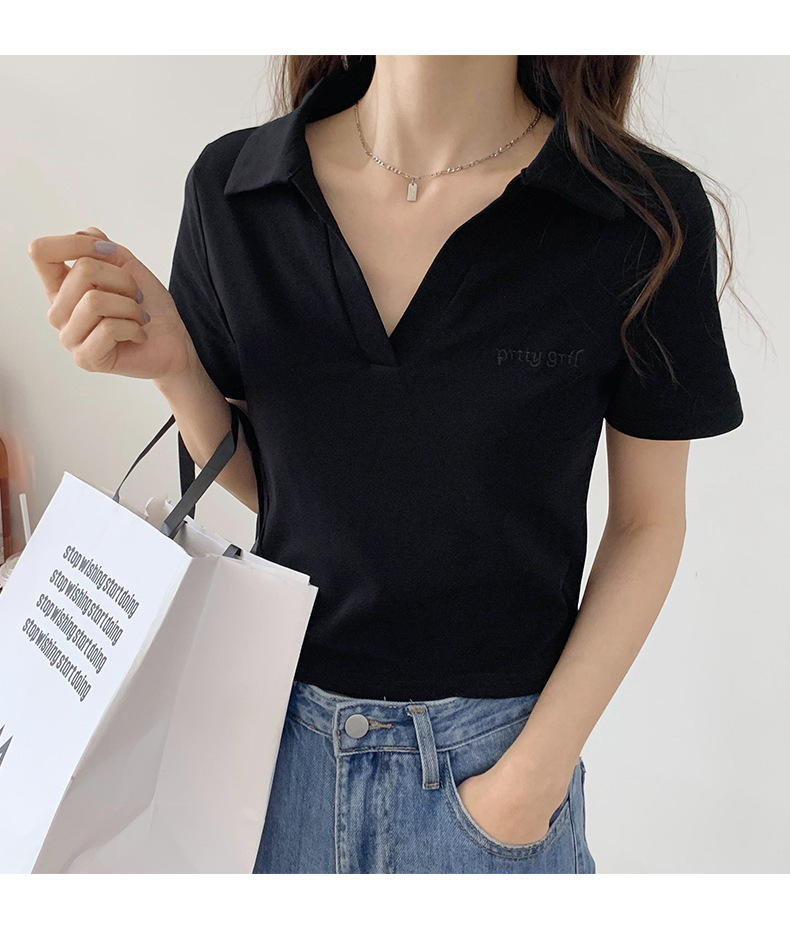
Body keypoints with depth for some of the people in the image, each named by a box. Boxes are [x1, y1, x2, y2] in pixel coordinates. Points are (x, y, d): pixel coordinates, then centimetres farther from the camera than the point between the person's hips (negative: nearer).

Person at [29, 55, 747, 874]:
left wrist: (537, 774, -9)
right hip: (279, 717, 3)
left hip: (489, 739, -2)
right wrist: (174, 366, -17)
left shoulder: (646, 214, -14)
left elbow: (648, 521, -6)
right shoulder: (231, 189, -7)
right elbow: (262, 482, 2)